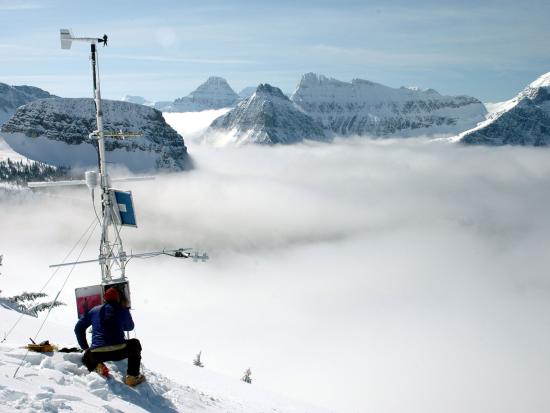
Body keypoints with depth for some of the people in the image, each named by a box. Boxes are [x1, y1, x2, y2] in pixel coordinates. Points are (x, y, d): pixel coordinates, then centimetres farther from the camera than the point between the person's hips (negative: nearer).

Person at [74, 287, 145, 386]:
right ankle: (132, 377, 18)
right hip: (119, 351, -2)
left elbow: (78, 328, 20)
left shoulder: (94, 310, 18)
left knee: (87, 356, 38)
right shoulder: (122, 311, 11)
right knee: (135, 343, 30)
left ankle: (96, 365, 4)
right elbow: (129, 327, 30)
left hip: (97, 354, 2)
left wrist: (85, 348, 27)